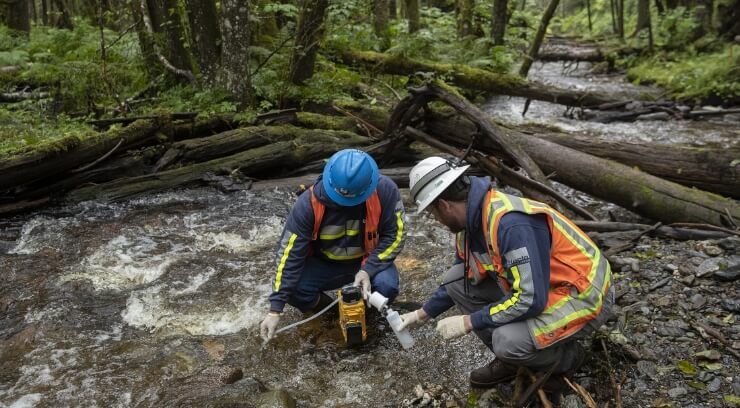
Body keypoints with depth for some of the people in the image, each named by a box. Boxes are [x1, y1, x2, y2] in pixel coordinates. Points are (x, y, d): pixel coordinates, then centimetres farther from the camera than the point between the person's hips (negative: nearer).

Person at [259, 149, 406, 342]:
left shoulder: (384, 190, -26)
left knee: (386, 286, -31)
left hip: (368, 262, 0)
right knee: (290, 287, -27)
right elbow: (290, 254, -23)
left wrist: (368, 270, -29)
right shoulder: (309, 203, -27)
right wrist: (275, 310, -25)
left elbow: (395, 235, -14)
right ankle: (322, 306, 7)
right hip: (323, 264, 0)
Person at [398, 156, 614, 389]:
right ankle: (511, 359, 10)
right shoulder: (471, 221, -1)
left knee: (509, 341, -32)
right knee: (456, 280, -1)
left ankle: (565, 356, 2)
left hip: (584, 296, -9)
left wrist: (468, 322, -23)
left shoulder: (510, 222, -31)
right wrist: (423, 314, 19)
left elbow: (531, 300, -33)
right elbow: (459, 281, 17)